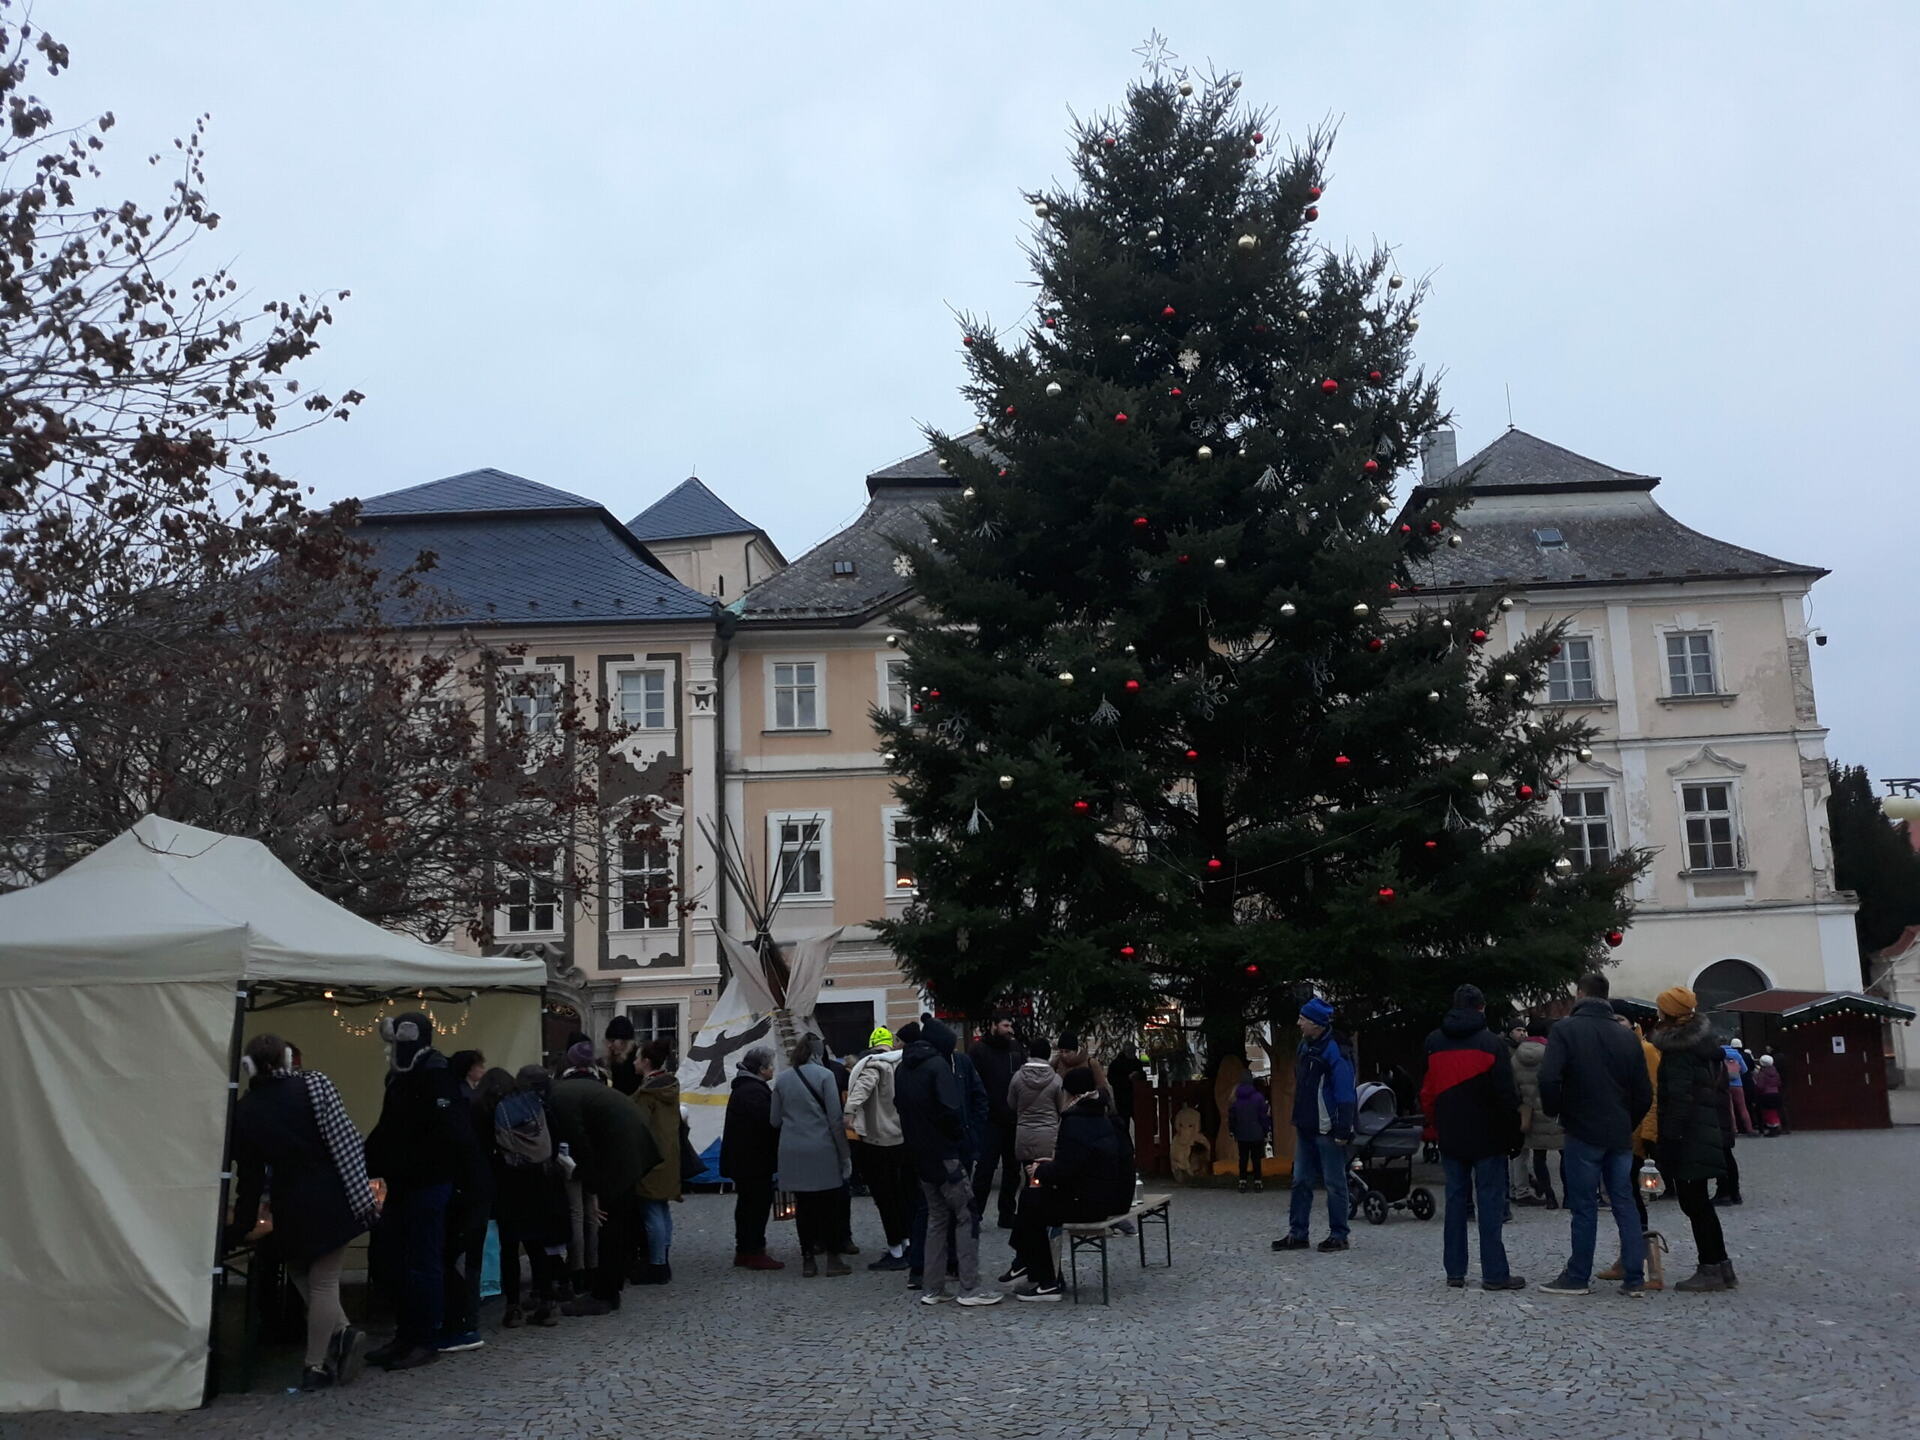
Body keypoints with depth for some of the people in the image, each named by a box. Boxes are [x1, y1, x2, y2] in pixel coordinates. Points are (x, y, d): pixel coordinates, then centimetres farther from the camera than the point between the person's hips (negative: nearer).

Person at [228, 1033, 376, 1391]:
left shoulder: (244, 1111, 1)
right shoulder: (314, 1085, -3)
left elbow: (250, 1176, 5)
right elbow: (347, 1140, -6)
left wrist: (242, 1227, 16)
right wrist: (359, 1188, 2)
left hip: (291, 1204, 0)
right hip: (333, 1197, 0)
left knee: (301, 1271, 22)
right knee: (323, 1280, 6)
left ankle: (341, 1330, 6)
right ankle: (316, 1367, 9)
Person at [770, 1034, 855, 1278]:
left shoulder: (782, 1079, 4)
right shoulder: (824, 1075, -7)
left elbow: (775, 1120, 9)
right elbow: (835, 1118, -9)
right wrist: (845, 1154, -3)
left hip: (792, 1152, 4)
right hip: (822, 1150, -4)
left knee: (803, 1205, 10)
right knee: (830, 1203, 6)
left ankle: (808, 1260, 13)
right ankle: (832, 1259, 9)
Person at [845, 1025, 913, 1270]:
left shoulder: (874, 1064, -12)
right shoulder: (902, 1063, 7)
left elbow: (864, 1085, -32)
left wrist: (851, 1111, -42)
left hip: (879, 1139, -7)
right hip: (904, 1137, 7)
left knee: (884, 1196, -1)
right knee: (902, 1192, 19)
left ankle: (896, 1252, 1)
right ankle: (903, 1242, 28)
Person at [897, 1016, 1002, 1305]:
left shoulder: (904, 1068, 11)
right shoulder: (938, 1065, -14)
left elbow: (900, 1107, 15)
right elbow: (951, 1109, -22)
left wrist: (916, 1141, 13)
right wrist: (958, 1137, -6)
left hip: (920, 1154, 8)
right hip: (945, 1154, -8)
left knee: (937, 1217, 15)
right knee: (965, 1217, -1)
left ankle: (933, 1289, 14)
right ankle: (969, 1288, -3)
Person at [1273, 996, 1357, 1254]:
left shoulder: (1334, 1051, -16)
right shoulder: (1304, 1047, 11)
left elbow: (1345, 1094, -18)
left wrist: (1342, 1131, -20)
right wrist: (1297, 1119, 18)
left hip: (1328, 1130, -9)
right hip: (1306, 1128, 9)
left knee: (1334, 1183, 2)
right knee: (1301, 1181, 10)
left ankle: (1338, 1235, 11)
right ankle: (1297, 1234, 16)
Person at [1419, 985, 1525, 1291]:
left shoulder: (1434, 1043, 6)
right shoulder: (1493, 1043, -8)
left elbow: (1427, 1093, 11)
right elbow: (1506, 1094, -10)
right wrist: (1514, 1136, -3)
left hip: (1450, 1137, 4)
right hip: (1488, 1137, -4)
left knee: (1455, 1199, 9)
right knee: (1491, 1201, -1)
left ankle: (1455, 1271, 9)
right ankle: (1494, 1274, -3)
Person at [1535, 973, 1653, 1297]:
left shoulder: (1565, 1030, -8)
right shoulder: (1626, 1037, 8)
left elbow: (1549, 1078, -19)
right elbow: (1644, 1093, 8)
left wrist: (1555, 1112, -2)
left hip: (1583, 1133, -5)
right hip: (1620, 1135, 5)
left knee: (1584, 1206, 2)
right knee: (1624, 1203, 11)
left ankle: (1578, 1277, 9)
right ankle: (1635, 1278, 11)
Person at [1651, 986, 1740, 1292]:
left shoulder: (1678, 1051, -14)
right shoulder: (1703, 1045, 14)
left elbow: (1679, 1098, -20)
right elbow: (1721, 1088, 18)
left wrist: (1669, 1138, -19)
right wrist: (1717, 1126, 21)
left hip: (1687, 1139, -10)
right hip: (1707, 1134, 10)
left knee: (1693, 1203, -3)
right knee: (1699, 1203, 15)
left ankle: (1711, 1269, 0)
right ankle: (1721, 1266, 19)